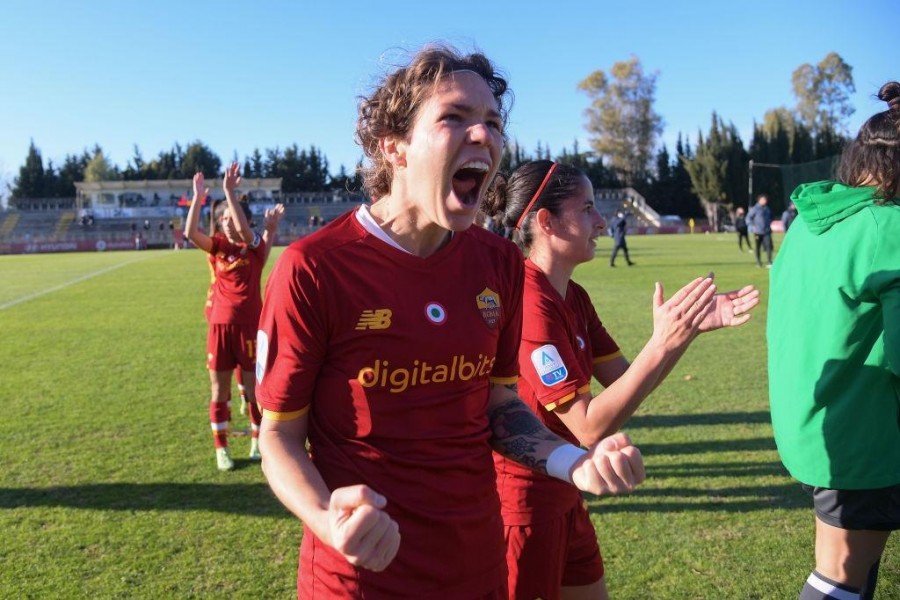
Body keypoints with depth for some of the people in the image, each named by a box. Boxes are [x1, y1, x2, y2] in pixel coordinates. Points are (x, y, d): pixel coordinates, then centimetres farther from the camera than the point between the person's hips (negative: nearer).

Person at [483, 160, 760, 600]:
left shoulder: (573, 297, 4)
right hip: (524, 501, -9)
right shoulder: (531, 304, -25)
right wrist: (661, 344, -29)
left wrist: (693, 327, -5)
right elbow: (589, 427, -26)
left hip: (561, 496, 9)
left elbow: (626, 382, 4)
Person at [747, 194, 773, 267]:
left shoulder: (767, 209, 11)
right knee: (758, 247, 6)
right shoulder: (755, 208, -7)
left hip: (767, 232, 4)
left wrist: (769, 224, 14)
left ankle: (769, 263, -10)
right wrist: (753, 226, -11)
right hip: (758, 232, -4)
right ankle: (759, 263, 18)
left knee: (768, 246, -9)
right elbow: (748, 218, -6)